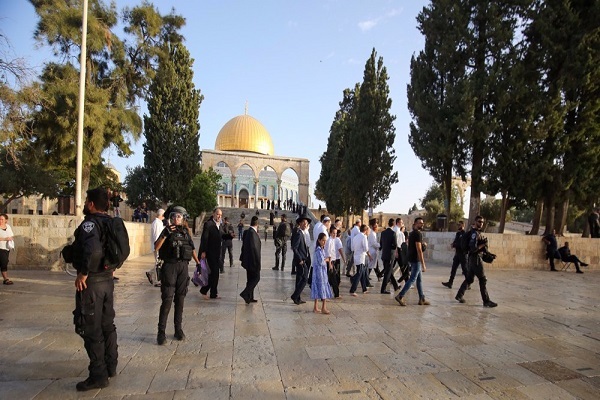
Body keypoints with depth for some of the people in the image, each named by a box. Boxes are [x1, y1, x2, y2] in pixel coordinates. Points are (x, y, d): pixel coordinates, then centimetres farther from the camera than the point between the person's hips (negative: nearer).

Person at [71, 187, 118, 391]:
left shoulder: (89, 223, -17)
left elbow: (92, 249, -35)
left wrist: (83, 273, -24)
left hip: (91, 281, -8)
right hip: (107, 279, 8)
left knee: (91, 329, 2)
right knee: (107, 325, 18)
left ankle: (98, 375, 11)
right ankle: (110, 367, 30)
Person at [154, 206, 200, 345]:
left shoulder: (186, 232, 9)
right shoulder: (167, 230, -2)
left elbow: (192, 249, 18)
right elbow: (156, 247, -14)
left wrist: (198, 263, 18)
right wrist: (165, 234, -26)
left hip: (183, 267, 4)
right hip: (170, 266, -4)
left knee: (180, 299, 10)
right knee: (167, 299, -5)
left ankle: (178, 328, 20)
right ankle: (161, 331, 4)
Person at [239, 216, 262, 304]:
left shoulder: (247, 232, 9)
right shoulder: (252, 233, -20)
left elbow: (244, 246, 16)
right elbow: (254, 248, -23)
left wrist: (242, 258, 22)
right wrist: (257, 261, -20)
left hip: (249, 260, 10)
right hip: (253, 260, -10)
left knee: (251, 279, 15)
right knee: (256, 278, 0)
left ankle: (250, 297, 22)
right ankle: (245, 293, -6)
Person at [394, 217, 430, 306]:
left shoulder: (411, 233, 14)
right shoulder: (418, 234, -16)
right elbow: (419, 250, -21)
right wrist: (423, 264, -20)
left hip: (412, 259, 10)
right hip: (416, 260, -10)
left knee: (419, 279, 14)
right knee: (412, 279, -5)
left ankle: (422, 299, 19)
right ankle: (400, 296, -4)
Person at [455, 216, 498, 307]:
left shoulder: (478, 233, 15)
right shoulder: (475, 233, -16)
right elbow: (473, 248, -24)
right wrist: (483, 245, -14)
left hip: (472, 258, 10)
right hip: (475, 258, -10)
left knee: (469, 279, 14)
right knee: (483, 280, -3)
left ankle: (459, 296, 20)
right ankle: (486, 301, 3)